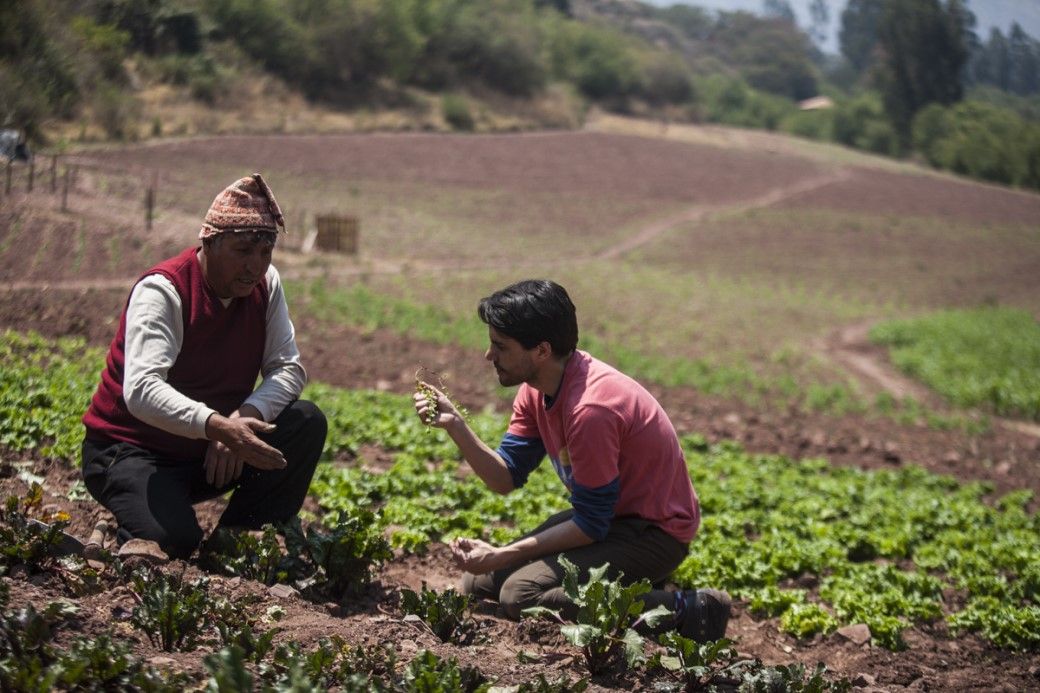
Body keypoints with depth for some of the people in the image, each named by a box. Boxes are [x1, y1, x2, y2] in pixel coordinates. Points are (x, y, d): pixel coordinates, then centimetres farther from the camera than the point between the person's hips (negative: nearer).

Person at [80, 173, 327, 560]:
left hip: (213, 453, 6)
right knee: (171, 541, -32)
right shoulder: (162, 291, -21)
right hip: (132, 450, -6)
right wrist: (217, 426, -50)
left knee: (307, 424, -14)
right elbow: (141, 391, -34)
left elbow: (288, 369, -8)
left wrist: (246, 416, -29)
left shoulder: (265, 285, -2)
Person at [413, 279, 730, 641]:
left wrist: (502, 556, -23)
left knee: (520, 594, -25)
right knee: (477, 584, 7)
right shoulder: (536, 388, -2)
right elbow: (506, 478, 1)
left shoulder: (590, 408, -30)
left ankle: (684, 609, -16)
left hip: (654, 531, -10)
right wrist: (455, 425, -13)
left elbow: (591, 525, -23)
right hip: (608, 513, 10)